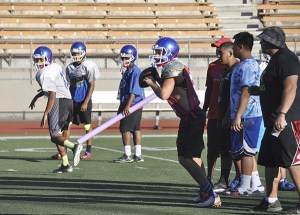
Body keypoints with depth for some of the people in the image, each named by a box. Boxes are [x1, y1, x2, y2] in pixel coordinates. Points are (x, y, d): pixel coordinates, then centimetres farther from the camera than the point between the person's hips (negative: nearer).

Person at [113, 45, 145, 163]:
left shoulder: (134, 71, -14)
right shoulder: (127, 70, 16)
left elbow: (134, 91, -21)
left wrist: (128, 106, -24)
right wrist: (122, 105, 22)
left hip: (132, 105, -10)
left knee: (125, 128, -7)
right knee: (136, 129, 11)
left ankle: (127, 155, -4)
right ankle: (138, 155, 14)